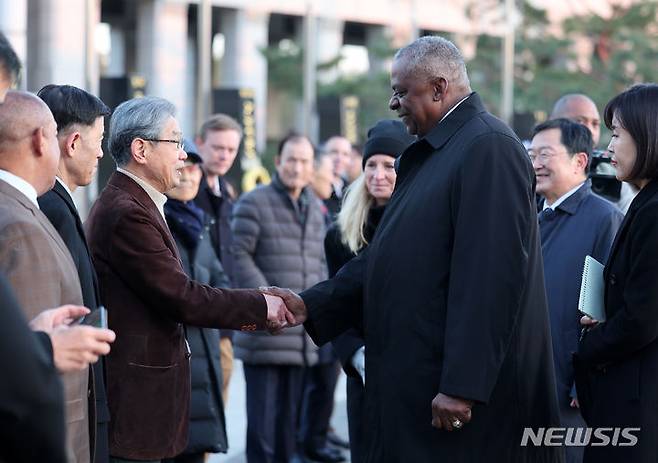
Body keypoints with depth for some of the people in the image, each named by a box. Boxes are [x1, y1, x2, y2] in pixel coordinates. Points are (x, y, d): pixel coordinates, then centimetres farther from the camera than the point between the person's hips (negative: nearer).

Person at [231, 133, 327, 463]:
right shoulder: (253, 203, -5)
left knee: (290, 412, 12)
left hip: (301, 336, 6)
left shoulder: (315, 208, 16)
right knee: (263, 413, -5)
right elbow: (239, 256, -11)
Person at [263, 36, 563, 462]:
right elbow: (385, 256, 19)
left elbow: (490, 277, -22)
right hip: (413, 382, 9)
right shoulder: (428, 154, 17)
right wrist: (310, 305, 10)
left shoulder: (489, 148, -15)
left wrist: (462, 386, -24)